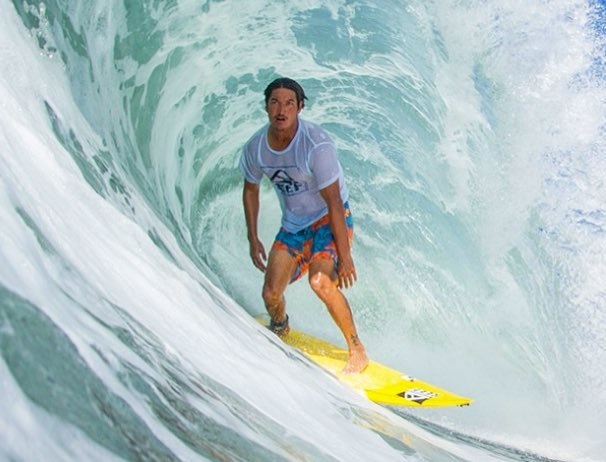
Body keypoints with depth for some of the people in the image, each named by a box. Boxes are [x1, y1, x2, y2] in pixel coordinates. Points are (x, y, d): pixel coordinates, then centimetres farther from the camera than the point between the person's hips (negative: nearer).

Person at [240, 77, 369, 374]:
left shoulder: (316, 145, -28)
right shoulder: (255, 148, -10)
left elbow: (334, 203, -25)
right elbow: (250, 190, 8)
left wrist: (344, 256, -24)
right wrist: (253, 239, 8)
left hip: (329, 219, -5)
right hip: (293, 224, 5)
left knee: (320, 281, -29)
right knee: (271, 294, 1)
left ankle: (357, 352, -11)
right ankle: (279, 330, 39)